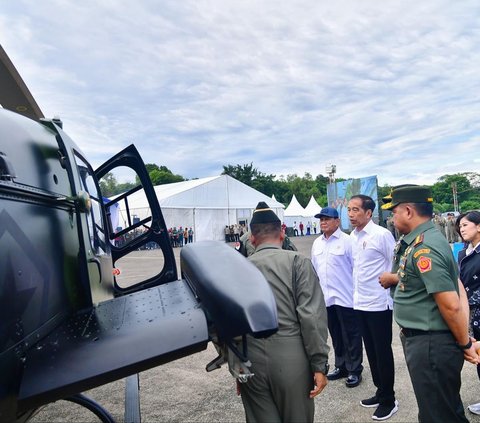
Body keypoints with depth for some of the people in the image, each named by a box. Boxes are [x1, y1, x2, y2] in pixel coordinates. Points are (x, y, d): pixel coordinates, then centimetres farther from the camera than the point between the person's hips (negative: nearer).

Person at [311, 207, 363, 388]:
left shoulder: (347, 241, -10)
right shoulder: (317, 243, 10)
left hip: (346, 297, -6)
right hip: (326, 297, 6)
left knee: (351, 336, 6)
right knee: (335, 335, 17)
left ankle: (354, 370, 19)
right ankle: (341, 366, 32)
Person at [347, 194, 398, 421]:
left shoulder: (381, 235, -14)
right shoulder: (353, 236, 6)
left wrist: (388, 283, -7)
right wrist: (356, 292, 14)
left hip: (379, 303, -6)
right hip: (360, 302, 7)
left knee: (382, 352, 6)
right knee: (371, 350, 17)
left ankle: (389, 400, 23)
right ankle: (380, 392, 34)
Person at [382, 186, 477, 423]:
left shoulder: (423, 248, -24)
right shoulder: (427, 239, 8)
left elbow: (451, 305, -24)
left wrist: (465, 344, -10)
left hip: (430, 345, -9)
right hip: (423, 340, 9)